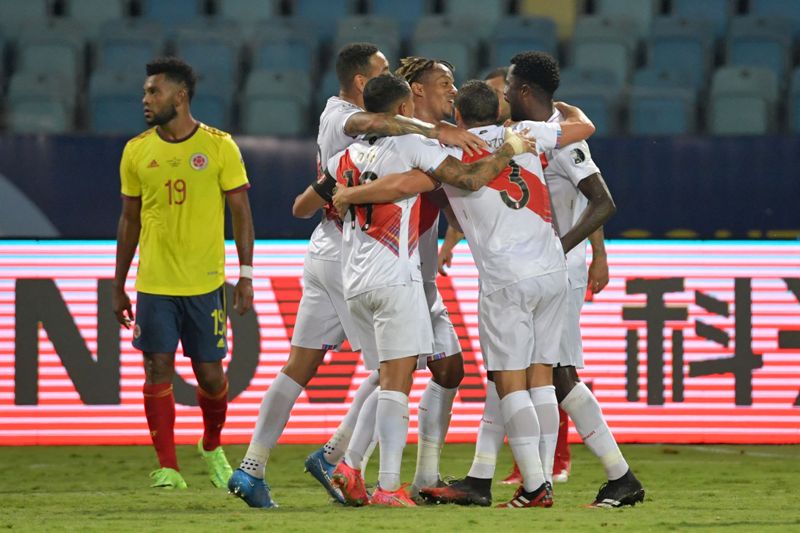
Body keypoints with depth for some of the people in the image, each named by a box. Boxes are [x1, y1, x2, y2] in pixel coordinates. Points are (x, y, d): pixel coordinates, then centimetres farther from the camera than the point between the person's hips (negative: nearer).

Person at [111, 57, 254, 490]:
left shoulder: (219, 147, -3)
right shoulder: (137, 151, 5)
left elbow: (241, 213, 1)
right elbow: (129, 220, 12)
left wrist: (246, 275, -4)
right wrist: (118, 287, 12)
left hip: (206, 283, -1)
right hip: (154, 284, 2)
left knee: (210, 373, 3)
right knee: (158, 369, -5)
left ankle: (212, 447, 30)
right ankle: (167, 468, 0)